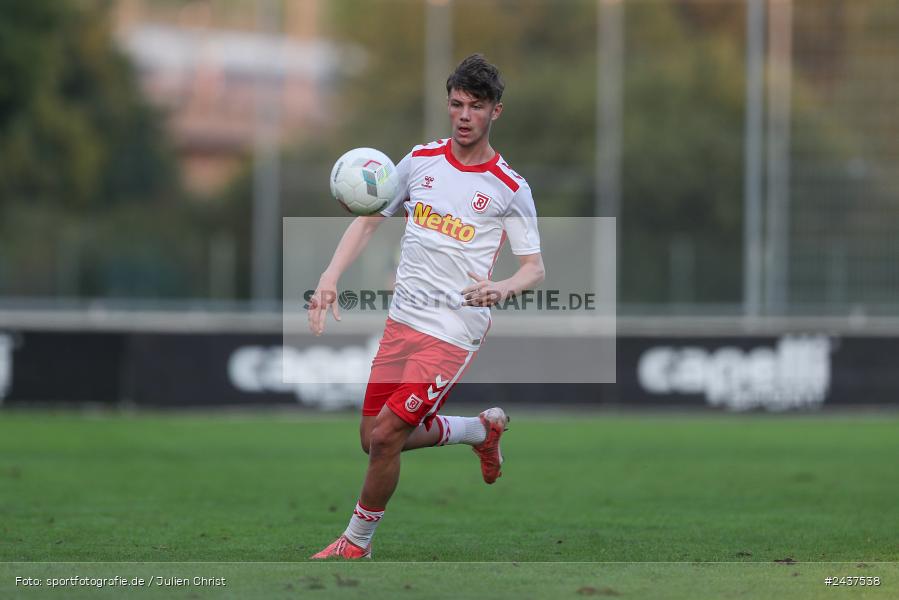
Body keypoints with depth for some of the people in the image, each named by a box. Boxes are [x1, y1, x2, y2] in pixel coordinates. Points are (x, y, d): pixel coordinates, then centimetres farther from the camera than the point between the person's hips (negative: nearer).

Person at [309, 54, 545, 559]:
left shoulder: (510, 189, -7)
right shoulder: (421, 160, 5)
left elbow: (535, 268, -3)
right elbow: (368, 221, 11)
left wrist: (501, 288, -26)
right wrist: (331, 277, -3)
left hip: (454, 332, -6)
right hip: (402, 321, 6)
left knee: (385, 436, -13)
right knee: (376, 438, 11)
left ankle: (357, 542, 7)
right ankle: (484, 429, 34)